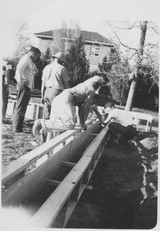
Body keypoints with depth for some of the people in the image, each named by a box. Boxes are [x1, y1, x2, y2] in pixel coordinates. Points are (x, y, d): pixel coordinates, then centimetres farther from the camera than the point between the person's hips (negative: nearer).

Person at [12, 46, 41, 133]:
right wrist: (21, 81, -24)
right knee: (20, 107, -8)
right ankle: (17, 128, -4)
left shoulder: (30, 61, 22)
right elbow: (19, 69, -23)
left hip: (27, 87, 10)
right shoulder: (26, 59, -9)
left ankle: (17, 127, 20)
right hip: (24, 86, -10)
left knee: (22, 107, 13)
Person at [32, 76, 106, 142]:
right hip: (65, 100, -10)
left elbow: (80, 106, 35)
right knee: (70, 125, -22)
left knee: (54, 123, 13)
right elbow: (86, 107, 5)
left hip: (57, 98, 10)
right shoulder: (92, 90, 7)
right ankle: (43, 123, -27)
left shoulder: (83, 86, 34)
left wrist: (81, 121, 35)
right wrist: (83, 123, 14)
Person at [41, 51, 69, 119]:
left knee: (46, 115, 7)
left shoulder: (46, 67, 13)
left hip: (47, 91, 5)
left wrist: (42, 96, 16)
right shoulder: (62, 68, -3)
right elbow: (66, 84, -1)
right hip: (57, 91, -5)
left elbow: (43, 84, 13)